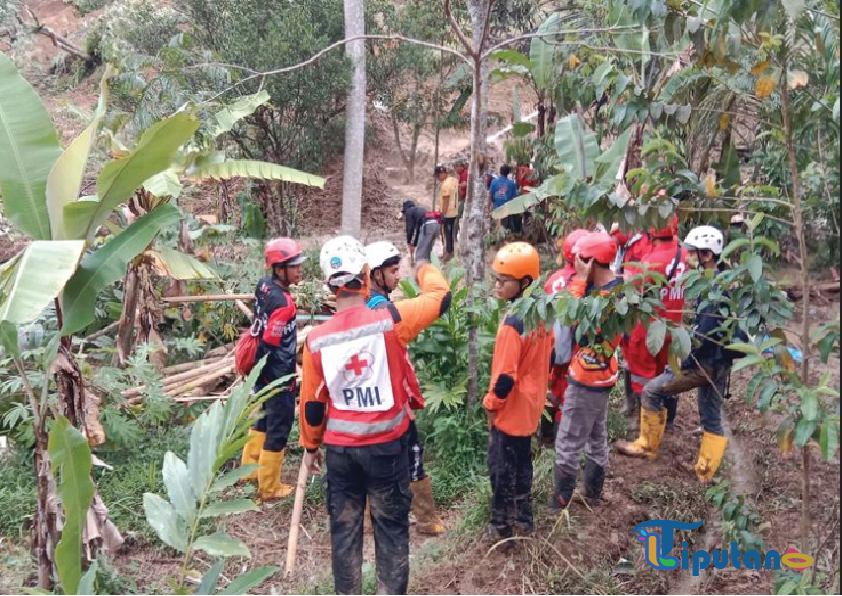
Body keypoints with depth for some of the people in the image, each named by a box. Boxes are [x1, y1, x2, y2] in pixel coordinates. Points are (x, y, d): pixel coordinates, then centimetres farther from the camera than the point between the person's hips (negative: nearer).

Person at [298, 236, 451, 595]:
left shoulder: (316, 340, -8)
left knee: (344, 526, 16)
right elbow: (441, 297, -3)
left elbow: (311, 403, 1)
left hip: (340, 449, 2)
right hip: (387, 446, -2)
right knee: (391, 526, 12)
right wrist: (424, 269, 18)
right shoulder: (389, 320, -17)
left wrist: (310, 445, 17)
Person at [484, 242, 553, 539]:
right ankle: (522, 517, 36)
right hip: (531, 405, 8)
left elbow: (505, 376, -26)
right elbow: (549, 356, 9)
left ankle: (502, 526, 22)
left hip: (510, 410, -8)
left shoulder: (513, 323, -28)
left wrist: (491, 405, -11)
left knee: (501, 469, 9)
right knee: (522, 462, 22)